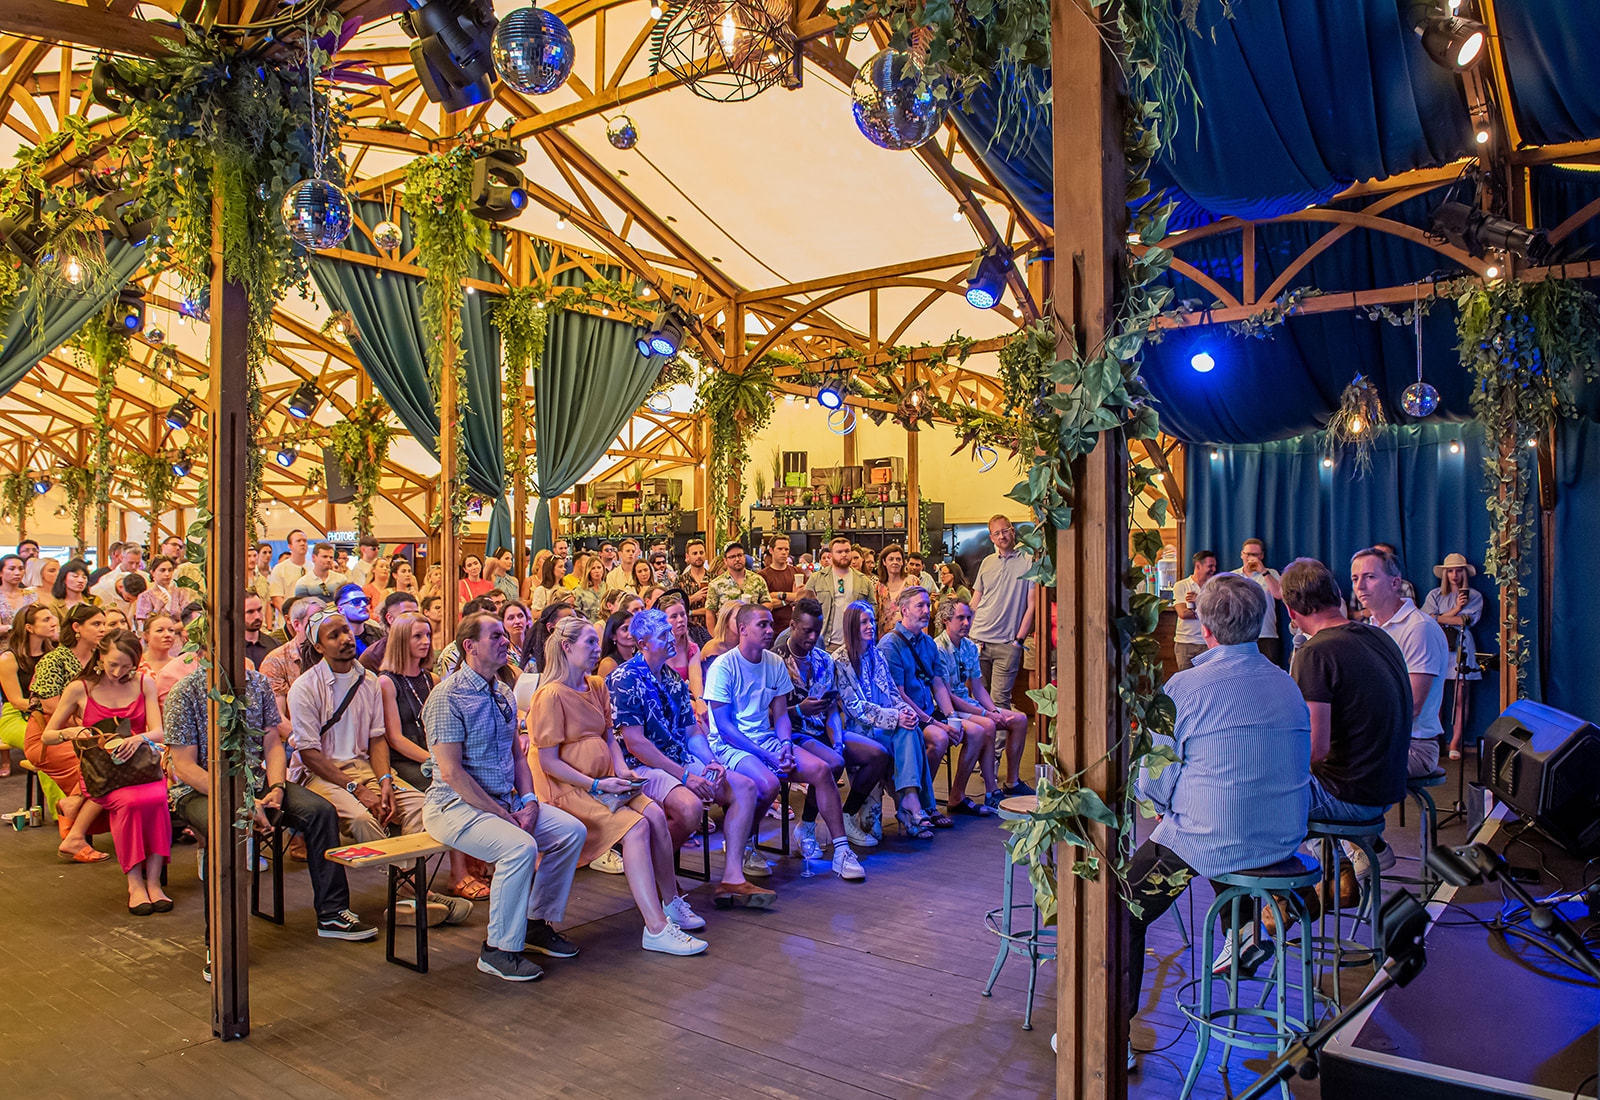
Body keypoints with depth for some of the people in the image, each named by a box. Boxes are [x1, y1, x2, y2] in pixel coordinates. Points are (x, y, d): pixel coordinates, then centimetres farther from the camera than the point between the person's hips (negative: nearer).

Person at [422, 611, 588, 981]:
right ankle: (498, 950, -14)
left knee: (572, 831, -3)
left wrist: (528, 801, -2)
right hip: (456, 805, -8)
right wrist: (502, 813, -18)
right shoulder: (448, 696, -15)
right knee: (520, 846, -31)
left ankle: (537, 922, 11)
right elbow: (451, 773, -20)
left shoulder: (503, 694, 12)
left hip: (504, 799, 9)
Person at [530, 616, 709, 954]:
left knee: (656, 814, -15)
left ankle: (671, 903, -1)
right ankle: (656, 929, -25)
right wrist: (595, 785, -19)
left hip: (603, 781, 8)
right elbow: (548, 762, -16)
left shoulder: (597, 686, 11)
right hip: (567, 788, -8)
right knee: (636, 827, -25)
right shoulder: (551, 696, -15)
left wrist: (622, 770, 1)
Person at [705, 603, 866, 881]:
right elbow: (724, 725, -15)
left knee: (821, 769, -14)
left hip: (766, 739, 6)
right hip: (729, 745, -6)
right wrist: (769, 756, -20)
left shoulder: (775, 663, 7)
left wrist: (786, 745, -12)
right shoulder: (723, 667, -12)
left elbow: (781, 715, 11)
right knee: (768, 783, -33)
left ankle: (841, 851, -7)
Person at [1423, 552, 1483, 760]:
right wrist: (1455, 610, -4)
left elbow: (1467, 621, -2)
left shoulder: (1474, 596, 13)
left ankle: (1455, 742, 1)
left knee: (1461, 696, -5)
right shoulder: (1435, 595, 15)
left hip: (1461, 649, 0)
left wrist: (1438, 618, -1)